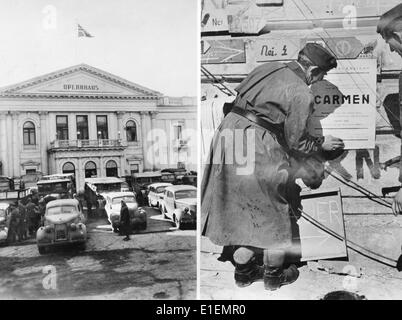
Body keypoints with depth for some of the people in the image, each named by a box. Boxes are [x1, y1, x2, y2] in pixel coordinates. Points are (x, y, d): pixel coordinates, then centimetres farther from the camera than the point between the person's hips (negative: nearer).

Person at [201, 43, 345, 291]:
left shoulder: (268, 68, 12)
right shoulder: (302, 95, -8)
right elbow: (297, 144, -5)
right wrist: (322, 143, 15)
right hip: (258, 151, -7)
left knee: (242, 208, 20)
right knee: (272, 213, 13)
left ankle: (243, 270, 35)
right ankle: (274, 275, 31)